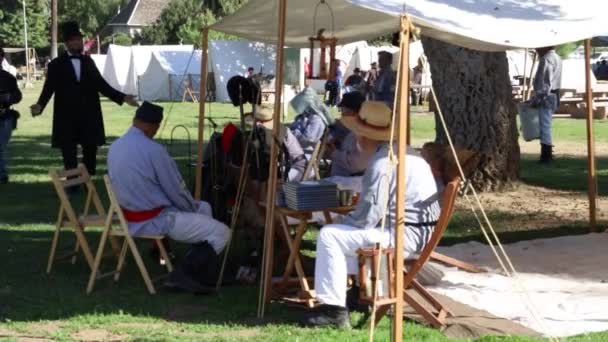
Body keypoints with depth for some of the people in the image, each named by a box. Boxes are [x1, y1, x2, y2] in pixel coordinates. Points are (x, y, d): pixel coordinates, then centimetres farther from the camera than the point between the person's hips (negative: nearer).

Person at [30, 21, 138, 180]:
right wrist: (40, 105, -24)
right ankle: (72, 185, 9)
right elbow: (49, 88, -6)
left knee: (90, 152, 5)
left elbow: (101, 84, 12)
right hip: (67, 117, -3)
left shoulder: (88, 61, 11)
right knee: (69, 155, 2)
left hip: (89, 116, 3)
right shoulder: (56, 65, 1)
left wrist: (121, 97, 4)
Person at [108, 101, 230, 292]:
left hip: (131, 216, 9)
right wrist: (194, 208, 7)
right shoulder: (153, 149, -22)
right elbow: (175, 191, -15)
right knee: (222, 233, -3)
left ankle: (204, 275, 25)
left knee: (204, 208, 25)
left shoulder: (115, 146, 3)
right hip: (154, 221, -9)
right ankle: (182, 274, -9)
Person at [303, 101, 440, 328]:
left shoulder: (383, 162, -19)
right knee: (348, 231, 28)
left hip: (405, 235, -10)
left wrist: (344, 222, -1)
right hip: (419, 230, 10)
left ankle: (334, 308, -13)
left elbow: (368, 215, -21)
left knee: (329, 236, -12)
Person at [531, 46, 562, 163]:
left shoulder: (547, 59, -16)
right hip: (553, 96, 11)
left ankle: (546, 155, -5)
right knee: (545, 127, 16)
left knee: (545, 126, -7)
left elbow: (544, 83, -22)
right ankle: (547, 154, 20)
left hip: (546, 97, -11)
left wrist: (536, 99, -21)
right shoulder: (556, 58, 16)